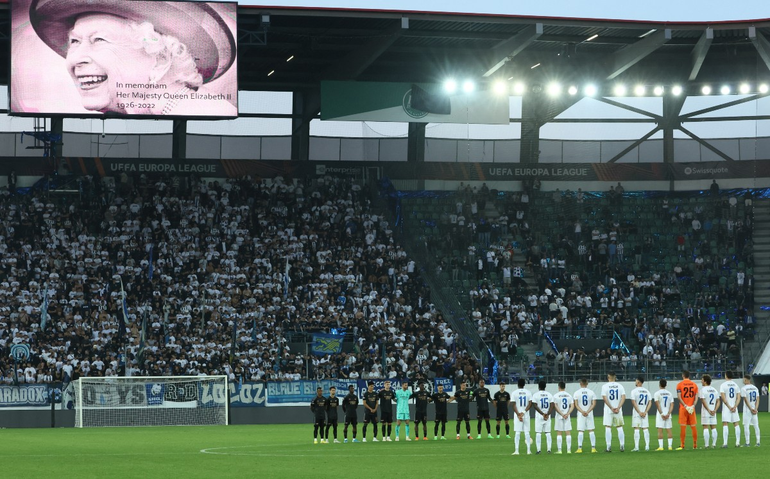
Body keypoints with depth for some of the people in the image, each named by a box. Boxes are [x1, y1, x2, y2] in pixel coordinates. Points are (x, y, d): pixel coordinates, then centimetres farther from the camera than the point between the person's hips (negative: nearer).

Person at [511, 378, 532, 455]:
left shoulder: (514, 393, -3)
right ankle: (529, 450, 4)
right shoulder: (528, 393, 4)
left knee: (517, 433, -1)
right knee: (527, 432, 6)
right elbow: (530, 404, -5)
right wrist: (524, 412, -10)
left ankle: (516, 450, -7)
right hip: (526, 415, 2)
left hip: (517, 415, -2)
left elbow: (514, 405, -8)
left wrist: (518, 414, -10)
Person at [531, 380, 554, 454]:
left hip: (539, 416, -3)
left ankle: (538, 449, -6)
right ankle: (549, 449, 1)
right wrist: (547, 414, -13)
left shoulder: (535, 395, -4)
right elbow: (552, 405, -4)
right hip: (548, 417, 3)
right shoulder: (549, 395, 5)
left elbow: (535, 406, -12)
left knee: (538, 433, 0)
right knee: (548, 433, 7)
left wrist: (542, 413, -13)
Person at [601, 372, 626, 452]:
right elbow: (623, 397, -5)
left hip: (608, 410, -2)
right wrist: (618, 408, -10)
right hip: (618, 411, 2)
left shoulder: (605, 386, -3)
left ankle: (609, 447, -4)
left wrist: (611, 408, -9)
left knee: (608, 428, 1)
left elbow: (605, 398, -11)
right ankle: (622, 446, 3)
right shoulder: (620, 386, 4)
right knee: (619, 427, 7)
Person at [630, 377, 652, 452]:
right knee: (645, 429, 6)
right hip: (645, 413, 4)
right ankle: (647, 446, 2)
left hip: (636, 413, -4)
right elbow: (650, 403, 3)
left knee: (636, 429, -5)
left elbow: (634, 403, -12)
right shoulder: (647, 391, 8)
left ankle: (636, 447, -11)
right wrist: (645, 412, -3)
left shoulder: (634, 391, -6)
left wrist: (639, 412, -10)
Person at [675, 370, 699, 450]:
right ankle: (695, 445, 10)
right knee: (693, 426, 8)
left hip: (683, 408, -3)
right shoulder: (694, 385, 8)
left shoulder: (679, 385, -3)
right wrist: (693, 405, -8)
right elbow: (696, 397, 1)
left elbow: (679, 397, -11)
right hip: (692, 408, 3)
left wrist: (685, 406, -14)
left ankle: (682, 445, -4)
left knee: (683, 426, -2)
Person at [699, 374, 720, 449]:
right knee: (713, 428, 9)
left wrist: (708, 410, -12)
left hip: (705, 412, -6)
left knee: (706, 428, -5)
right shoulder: (714, 390, 11)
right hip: (713, 412, 6)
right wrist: (715, 410, 0)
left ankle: (706, 445, -8)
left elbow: (703, 401, -15)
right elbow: (718, 401, 8)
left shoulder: (703, 389, -8)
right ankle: (714, 444, 8)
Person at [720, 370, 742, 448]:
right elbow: (738, 397, 2)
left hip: (726, 407, -4)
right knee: (736, 424, 9)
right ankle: (738, 442, 6)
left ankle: (725, 443, -13)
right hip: (734, 407, 4)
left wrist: (729, 407, -10)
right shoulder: (736, 385, 8)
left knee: (725, 424, -5)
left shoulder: (723, 385, -5)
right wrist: (735, 406, -5)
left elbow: (723, 397, -12)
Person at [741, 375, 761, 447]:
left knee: (746, 425, -2)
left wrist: (751, 409, -10)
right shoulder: (755, 388, 8)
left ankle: (747, 442, -6)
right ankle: (758, 442, 6)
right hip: (754, 409, 5)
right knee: (756, 426, 8)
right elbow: (757, 399, 1)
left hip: (747, 410, -5)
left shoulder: (743, 389, -9)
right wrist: (756, 409, -6)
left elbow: (746, 400, -13)